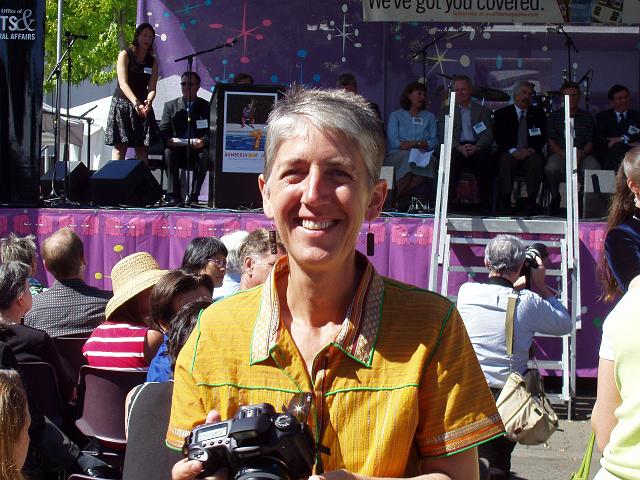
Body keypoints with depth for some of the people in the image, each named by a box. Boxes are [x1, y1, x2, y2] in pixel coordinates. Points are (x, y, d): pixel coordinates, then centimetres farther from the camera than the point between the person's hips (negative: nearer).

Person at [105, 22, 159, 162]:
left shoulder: (152, 62, 11)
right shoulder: (125, 55, -1)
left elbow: (152, 87, 0)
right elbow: (123, 83, -12)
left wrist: (148, 102, -23)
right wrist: (136, 103, -27)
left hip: (143, 108, 4)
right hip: (122, 105, -4)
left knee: (142, 151, 0)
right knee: (120, 148, -11)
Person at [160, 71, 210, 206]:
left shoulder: (206, 106, 11)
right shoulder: (170, 105, 15)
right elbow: (163, 130, 5)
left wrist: (203, 141, -22)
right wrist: (168, 140, -19)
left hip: (197, 149, -1)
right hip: (177, 148, 1)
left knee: (204, 155, -33)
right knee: (168, 153, -31)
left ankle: (194, 195, -28)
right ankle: (174, 195, -30)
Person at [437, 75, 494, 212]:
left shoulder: (483, 111, 19)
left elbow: (488, 135, 5)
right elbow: (443, 136, 4)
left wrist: (476, 147, -18)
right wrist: (459, 147, -17)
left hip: (477, 148, 0)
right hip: (456, 147, 0)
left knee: (485, 157, -34)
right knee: (452, 157, -36)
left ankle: (486, 204, -31)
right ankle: (448, 202, -37)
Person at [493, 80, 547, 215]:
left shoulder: (538, 114, 16)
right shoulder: (502, 114, 10)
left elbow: (542, 138, 6)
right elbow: (499, 138, -1)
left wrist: (530, 150, -14)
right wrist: (513, 151, -18)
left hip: (530, 153, 1)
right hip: (510, 153, -1)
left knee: (537, 161, -32)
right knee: (505, 160, -34)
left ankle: (532, 200, -32)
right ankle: (506, 200, -31)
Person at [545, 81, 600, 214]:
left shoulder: (587, 117, 16)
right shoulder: (554, 116, 12)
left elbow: (590, 142, 8)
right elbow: (551, 141, 3)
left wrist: (581, 154, -15)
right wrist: (565, 155, -15)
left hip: (582, 155, 1)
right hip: (559, 153, -1)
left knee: (595, 169, -33)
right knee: (551, 168, -35)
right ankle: (555, 197, -7)